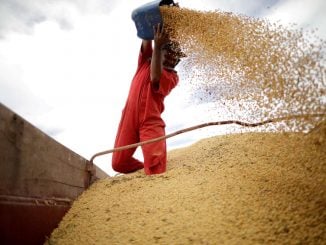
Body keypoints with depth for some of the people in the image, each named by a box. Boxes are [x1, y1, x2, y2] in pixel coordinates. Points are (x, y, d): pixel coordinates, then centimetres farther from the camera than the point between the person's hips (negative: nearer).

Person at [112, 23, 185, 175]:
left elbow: (155, 78, -15)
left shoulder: (172, 77, 6)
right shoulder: (146, 61, 19)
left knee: (156, 161, -23)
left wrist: (157, 46, -17)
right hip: (130, 117, 4)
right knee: (119, 163, 2)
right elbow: (146, 42, 5)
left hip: (151, 121, -3)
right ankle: (146, 170, 25)